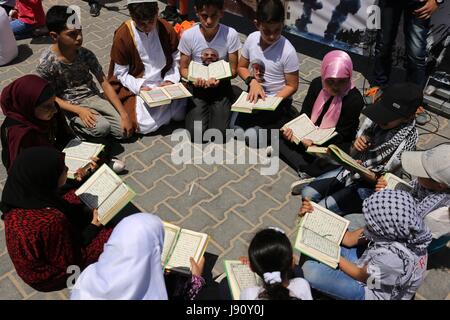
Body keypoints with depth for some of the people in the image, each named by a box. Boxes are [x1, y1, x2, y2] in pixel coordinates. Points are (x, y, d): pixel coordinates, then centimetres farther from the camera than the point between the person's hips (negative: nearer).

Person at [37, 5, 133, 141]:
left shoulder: (86, 54, -10)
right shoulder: (47, 63, -19)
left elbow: (105, 83, -7)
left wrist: (124, 115, -12)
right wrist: (79, 110, -24)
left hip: (93, 96, 4)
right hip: (71, 105, -4)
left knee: (124, 131, -9)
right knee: (102, 128, -29)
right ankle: (75, 124, 1)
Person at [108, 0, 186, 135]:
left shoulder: (166, 29, -5)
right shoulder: (122, 36, -12)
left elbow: (176, 59, 6)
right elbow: (121, 73, -6)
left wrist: (171, 80, -11)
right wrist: (140, 87, -21)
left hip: (164, 84, 3)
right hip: (135, 87, -2)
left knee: (181, 114, -17)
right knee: (146, 125, -24)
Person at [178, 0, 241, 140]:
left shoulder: (231, 34, -15)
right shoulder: (188, 35, -14)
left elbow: (233, 69, -5)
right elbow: (183, 68, -1)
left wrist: (219, 79, -25)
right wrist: (194, 78, -22)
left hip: (221, 86, 0)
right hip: (197, 86, 1)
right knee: (195, 133, -14)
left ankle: (218, 110, 18)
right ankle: (204, 110, 18)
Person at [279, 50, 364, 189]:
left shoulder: (355, 99, -20)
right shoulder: (317, 84, -6)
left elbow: (342, 135, -16)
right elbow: (305, 113, 2)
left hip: (334, 142, -5)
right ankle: (305, 169, -22)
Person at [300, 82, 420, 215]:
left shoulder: (407, 139, -23)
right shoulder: (374, 120, -11)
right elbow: (352, 154, 2)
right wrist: (356, 147, -21)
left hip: (368, 185, -5)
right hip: (350, 169, 5)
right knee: (307, 193, -3)